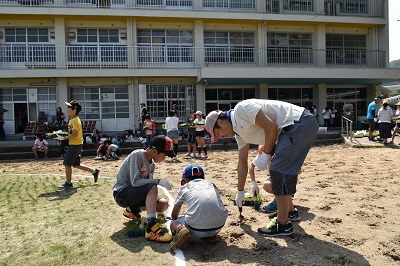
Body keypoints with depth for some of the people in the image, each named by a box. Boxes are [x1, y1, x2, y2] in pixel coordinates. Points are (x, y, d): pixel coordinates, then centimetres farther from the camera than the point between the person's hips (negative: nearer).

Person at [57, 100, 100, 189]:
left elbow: (75, 134, -24)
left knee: (67, 164, -4)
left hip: (75, 145, -10)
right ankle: (94, 171, 22)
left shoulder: (75, 120, -16)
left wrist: (64, 138, -18)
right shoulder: (72, 119, 14)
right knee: (76, 164, 15)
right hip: (74, 144, 10)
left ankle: (68, 183, 6)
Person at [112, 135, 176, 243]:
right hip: (121, 193, -8)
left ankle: (133, 209, 13)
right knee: (152, 187, -31)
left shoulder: (152, 164, 4)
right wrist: (158, 181, -31)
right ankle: (152, 228, -40)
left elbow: (147, 182, 5)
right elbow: (135, 182, -29)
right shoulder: (137, 155, -20)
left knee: (164, 204, -7)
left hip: (134, 193, 8)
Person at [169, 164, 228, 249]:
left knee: (173, 224, 24)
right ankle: (211, 235, 13)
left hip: (197, 230, -3)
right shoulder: (212, 184, 24)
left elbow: (174, 215, 26)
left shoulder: (184, 187, 18)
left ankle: (180, 229, -8)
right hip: (219, 226, 3)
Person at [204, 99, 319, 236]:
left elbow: (271, 127, -20)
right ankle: (288, 211, 33)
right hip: (290, 131, 10)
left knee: (278, 170, -11)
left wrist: (265, 154, -11)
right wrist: (240, 192, 27)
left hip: (301, 123, -10)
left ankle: (283, 224, -4)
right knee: (283, 171, 17)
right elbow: (242, 162, 21)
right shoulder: (239, 132, 15)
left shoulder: (241, 108, -13)